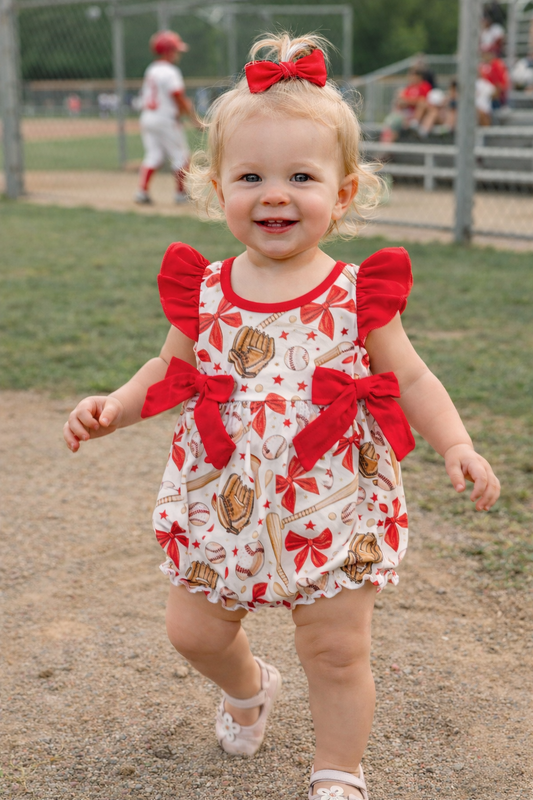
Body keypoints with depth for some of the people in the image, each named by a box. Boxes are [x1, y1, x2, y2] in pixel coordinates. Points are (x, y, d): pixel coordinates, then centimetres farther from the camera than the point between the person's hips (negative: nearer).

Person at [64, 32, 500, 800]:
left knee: (337, 650, 6)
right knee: (193, 630, 16)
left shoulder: (357, 295, -10)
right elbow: (171, 374, 9)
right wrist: (112, 408, -6)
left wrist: (456, 444, -17)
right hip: (224, 504, 3)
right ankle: (249, 687, 50)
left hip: (333, 507, -2)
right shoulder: (204, 293, -4)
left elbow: (409, 379, -3)